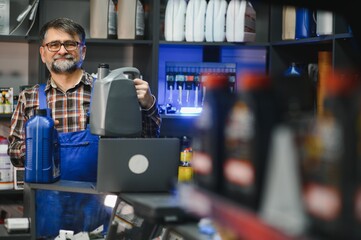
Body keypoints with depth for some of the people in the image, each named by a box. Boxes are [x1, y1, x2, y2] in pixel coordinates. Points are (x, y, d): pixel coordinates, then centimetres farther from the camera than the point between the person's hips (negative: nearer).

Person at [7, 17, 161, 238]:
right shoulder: (30, 98, 6)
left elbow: (147, 140, 1)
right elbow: (15, 153, 9)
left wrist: (147, 105, -17)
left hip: (96, 206, -1)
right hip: (50, 209, 1)